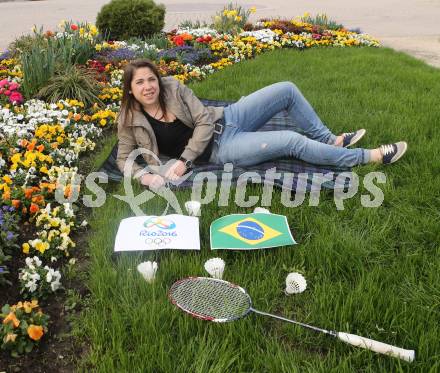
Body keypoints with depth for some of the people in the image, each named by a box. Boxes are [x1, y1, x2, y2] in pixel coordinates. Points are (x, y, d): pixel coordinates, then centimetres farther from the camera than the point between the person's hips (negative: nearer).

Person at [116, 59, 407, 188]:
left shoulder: (173, 88, -2)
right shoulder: (130, 121, -6)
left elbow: (203, 120, -6)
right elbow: (124, 160, -1)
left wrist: (184, 161, -16)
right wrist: (144, 175, -24)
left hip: (227, 118, 5)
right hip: (221, 149, -5)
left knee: (287, 90, -8)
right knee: (293, 141, -19)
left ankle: (329, 140, 8)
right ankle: (368, 157, -6)